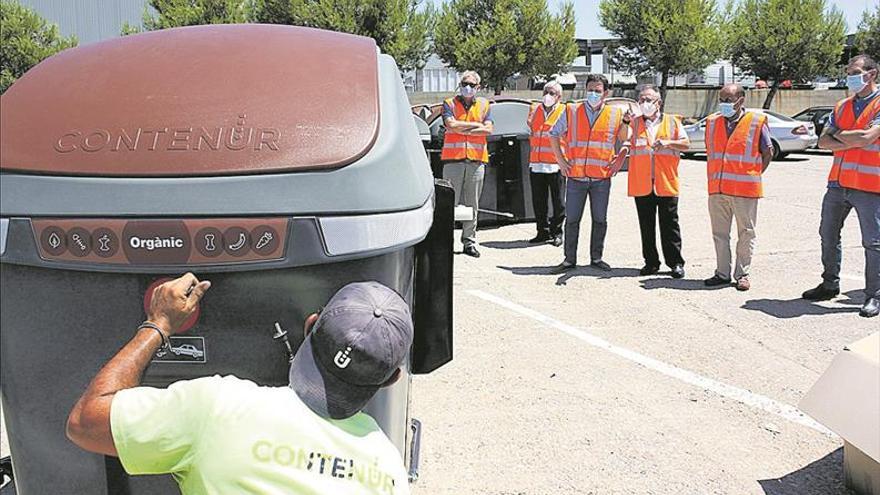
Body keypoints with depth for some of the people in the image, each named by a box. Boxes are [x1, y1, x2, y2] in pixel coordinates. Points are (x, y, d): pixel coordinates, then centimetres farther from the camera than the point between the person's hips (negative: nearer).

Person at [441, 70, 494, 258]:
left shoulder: (483, 105, 14)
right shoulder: (450, 104, 9)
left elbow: (488, 129, -1)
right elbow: (451, 124, -10)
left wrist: (463, 130, -7)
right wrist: (475, 125, -4)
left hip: (476, 160, 2)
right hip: (453, 159, -2)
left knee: (472, 205, 6)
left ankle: (469, 242, 12)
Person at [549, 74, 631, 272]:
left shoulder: (615, 114, 6)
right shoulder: (572, 111, 5)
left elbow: (624, 140, 13)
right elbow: (554, 134, 12)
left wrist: (625, 122, -5)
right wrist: (560, 159, 5)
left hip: (602, 177, 1)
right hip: (575, 175, 0)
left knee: (600, 220, 7)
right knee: (572, 219, 3)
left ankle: (596, 258, 20)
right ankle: (570, 259, 12)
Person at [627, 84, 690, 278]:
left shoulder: (672, 121, 9)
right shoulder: (634, 123, 12)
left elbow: (686, 144, 5)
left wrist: (668, 142, -12)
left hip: (666, 183, -2)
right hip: (641, 183, 2)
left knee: (669, 224, 1)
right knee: (646, 226, 6)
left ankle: (676, 263, 8)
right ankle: (651, 262, 15)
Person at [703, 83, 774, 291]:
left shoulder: (756, 122, -3)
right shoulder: (712, 122, 9)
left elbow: (768, 152, 5)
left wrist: (754, 175, 3)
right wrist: (714, 178, 13)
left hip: (745, 189, -4)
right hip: (717, 188, 4)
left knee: (745, 233, 4)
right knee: (719, 233, 9)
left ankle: (742, 274, 13)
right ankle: (722, 273, 18)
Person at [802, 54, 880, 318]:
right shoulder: (842, 106, 13)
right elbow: (823, 141, 6)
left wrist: (840, 135, -5)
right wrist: (850, 143, -12)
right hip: (838, 184, 7)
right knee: (828, 235, 14)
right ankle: (830, 284, 29)